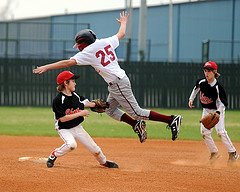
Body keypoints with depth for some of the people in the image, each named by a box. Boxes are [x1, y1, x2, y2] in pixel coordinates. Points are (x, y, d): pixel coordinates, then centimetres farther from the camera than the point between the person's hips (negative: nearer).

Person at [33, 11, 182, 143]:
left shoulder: (88, 52, -10)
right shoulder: (106, 42, 10)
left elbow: (68, 62, -15)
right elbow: (121, 34, 26)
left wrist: (46, 67, -14)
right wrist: (123, 22, 47)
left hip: (118, 83, -9)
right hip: (120, 79, 9)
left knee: (136, 113, -4)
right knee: (110, 110, 19)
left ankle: (171, 120, -7)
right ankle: (137, 125, 13)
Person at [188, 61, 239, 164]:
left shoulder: (218, 87, -27)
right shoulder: (201, 82, -11)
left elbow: (222, 103, -23)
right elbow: (196, 89, 13)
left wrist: (218, 112, -38)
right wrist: (191, 99, 8)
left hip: (217, 110, -6)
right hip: (206, 110, 6)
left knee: (221, 131, -18)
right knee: (204, 131, 0)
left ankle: (233, 153, -11)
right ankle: (214, 152, 15)